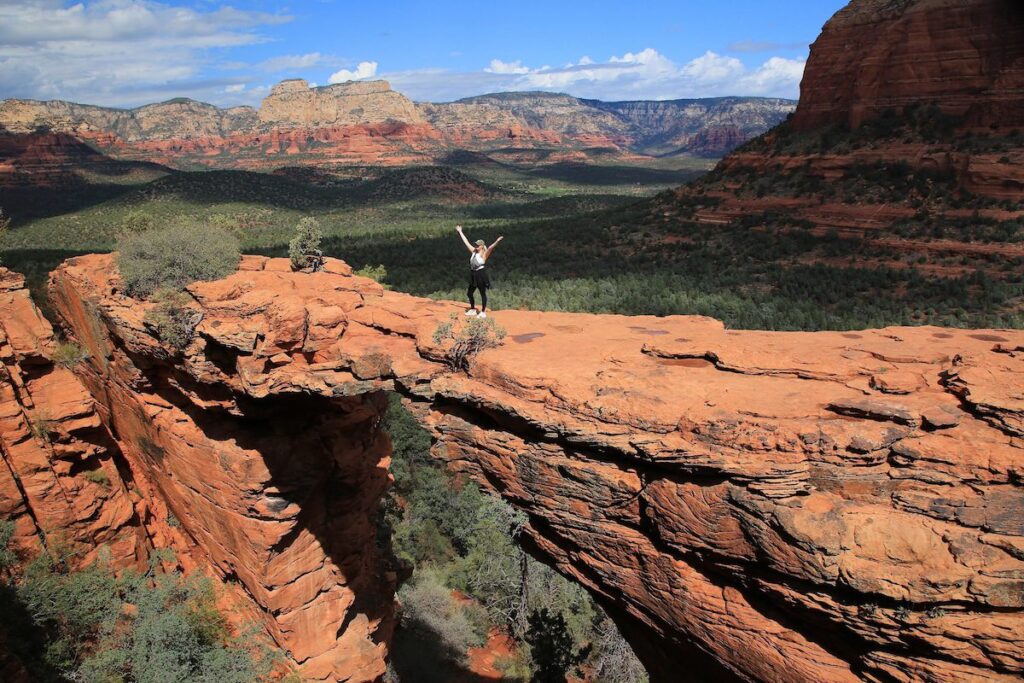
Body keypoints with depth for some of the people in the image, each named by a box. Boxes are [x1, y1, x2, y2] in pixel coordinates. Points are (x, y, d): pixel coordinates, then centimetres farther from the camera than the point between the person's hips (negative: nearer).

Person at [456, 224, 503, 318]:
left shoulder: (484, 254, -10)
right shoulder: (473, 251, 10)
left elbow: (490, 248, -29)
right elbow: (466, 242, 17)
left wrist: (496, 242, -47)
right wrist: (460, 232, 23)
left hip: (481, 275, -8)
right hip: (473, 275, 8)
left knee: (483, 294, 0)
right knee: (469, 293, 12)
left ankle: (483, 312, 7)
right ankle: (473, 310, 27)